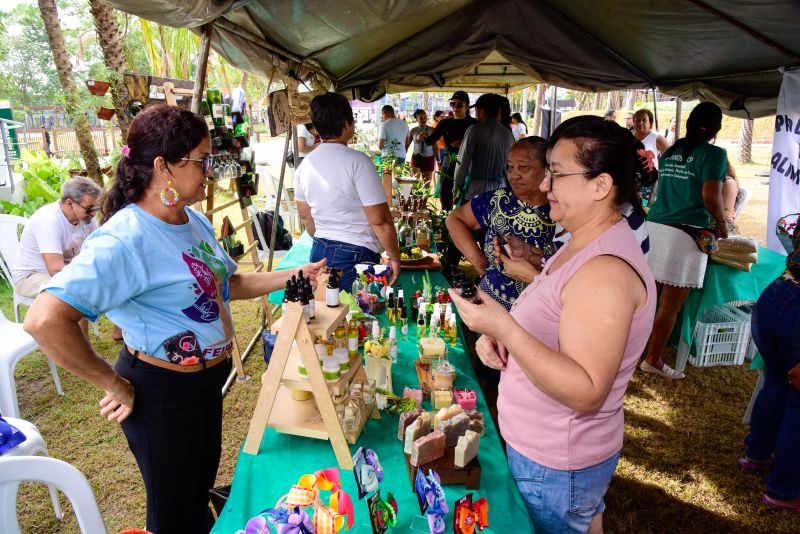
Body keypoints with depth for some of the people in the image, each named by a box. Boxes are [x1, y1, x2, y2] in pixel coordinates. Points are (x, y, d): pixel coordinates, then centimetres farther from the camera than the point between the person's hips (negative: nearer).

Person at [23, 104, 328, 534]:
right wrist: (115, 386, -24)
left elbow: (227, 284, 12)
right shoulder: (125, 238, -28)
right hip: (161, 394, -8)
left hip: (206, 382, 8)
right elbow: (44, 321, -34)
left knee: (201, 490, 29)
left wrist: (293, 276, 2)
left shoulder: (195, 221, 0)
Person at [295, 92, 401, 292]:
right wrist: (394, 258, -4)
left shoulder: (305, 165, 4)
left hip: (319, 253, 7)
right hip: (356, 257, -6)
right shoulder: (357, 161, -15)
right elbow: (380, 221, -16)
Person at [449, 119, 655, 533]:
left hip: (556, 467, -9)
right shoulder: (584, 245, 4)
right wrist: (497, 335, -4)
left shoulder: (605, 271, -29)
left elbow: (586, 392, -32)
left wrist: (504, 329, -37)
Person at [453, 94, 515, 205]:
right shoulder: (508, 134, 5)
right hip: (500, 190, 5)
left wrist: (457, 190, -1)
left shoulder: (475, 130, -8)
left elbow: (463, 162, -10)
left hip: (475, 189, -4)